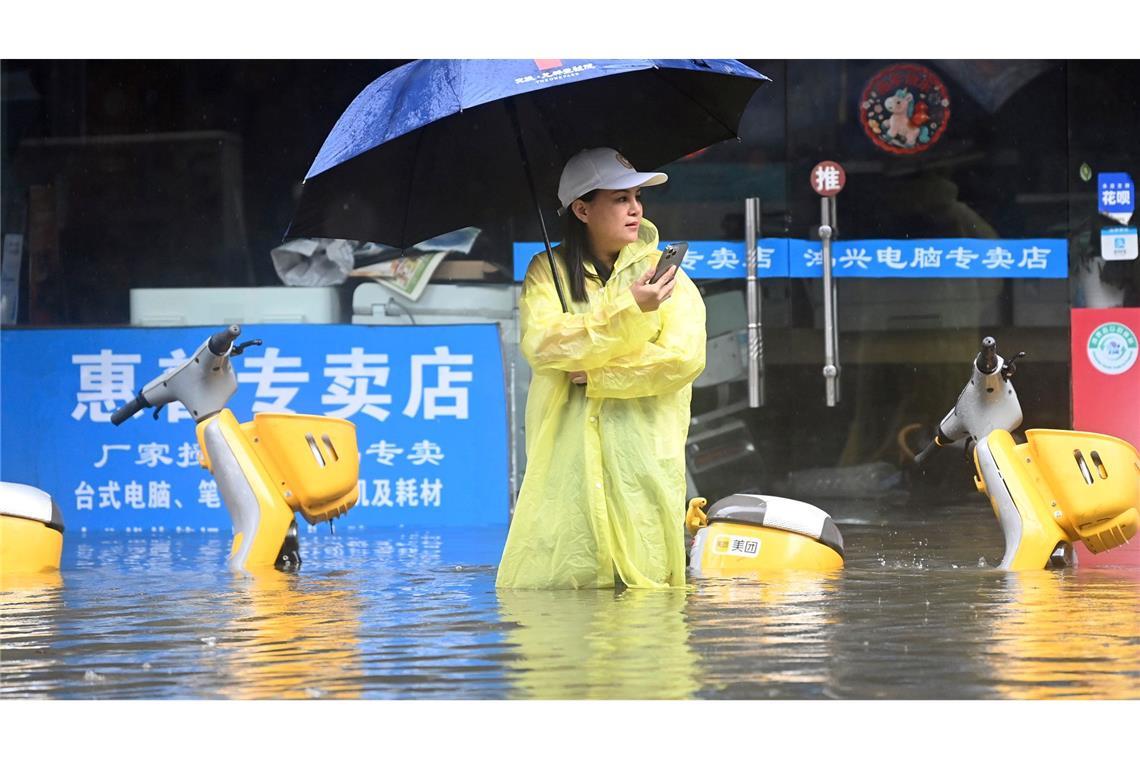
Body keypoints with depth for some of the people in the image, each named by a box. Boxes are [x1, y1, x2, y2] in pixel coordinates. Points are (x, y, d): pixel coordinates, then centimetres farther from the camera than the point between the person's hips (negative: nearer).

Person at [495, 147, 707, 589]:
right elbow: (540, 345, -10)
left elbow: (684, 358, -6)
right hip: (566, 456, 0)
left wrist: (594, 375, -10)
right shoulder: (548, 272, 8)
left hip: (643, 459, 0)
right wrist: (627, 309, -18)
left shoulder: (664, 273, 8)